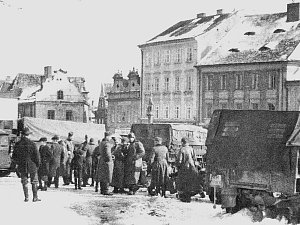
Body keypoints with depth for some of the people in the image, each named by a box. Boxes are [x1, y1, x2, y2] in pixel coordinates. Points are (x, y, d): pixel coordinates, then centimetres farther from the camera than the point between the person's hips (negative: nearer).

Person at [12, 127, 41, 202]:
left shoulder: (17, 144, -1)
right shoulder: (32, 144, -11)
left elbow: (14, 156, 5)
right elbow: (36, 156, -11)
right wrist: (38, 164, 3)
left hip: (22, 166, 3)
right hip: (32, 165, -2)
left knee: (24, 182, 11)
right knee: (34, 182, 8)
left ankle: (26, 197, 9)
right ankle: (35, 197, 9)